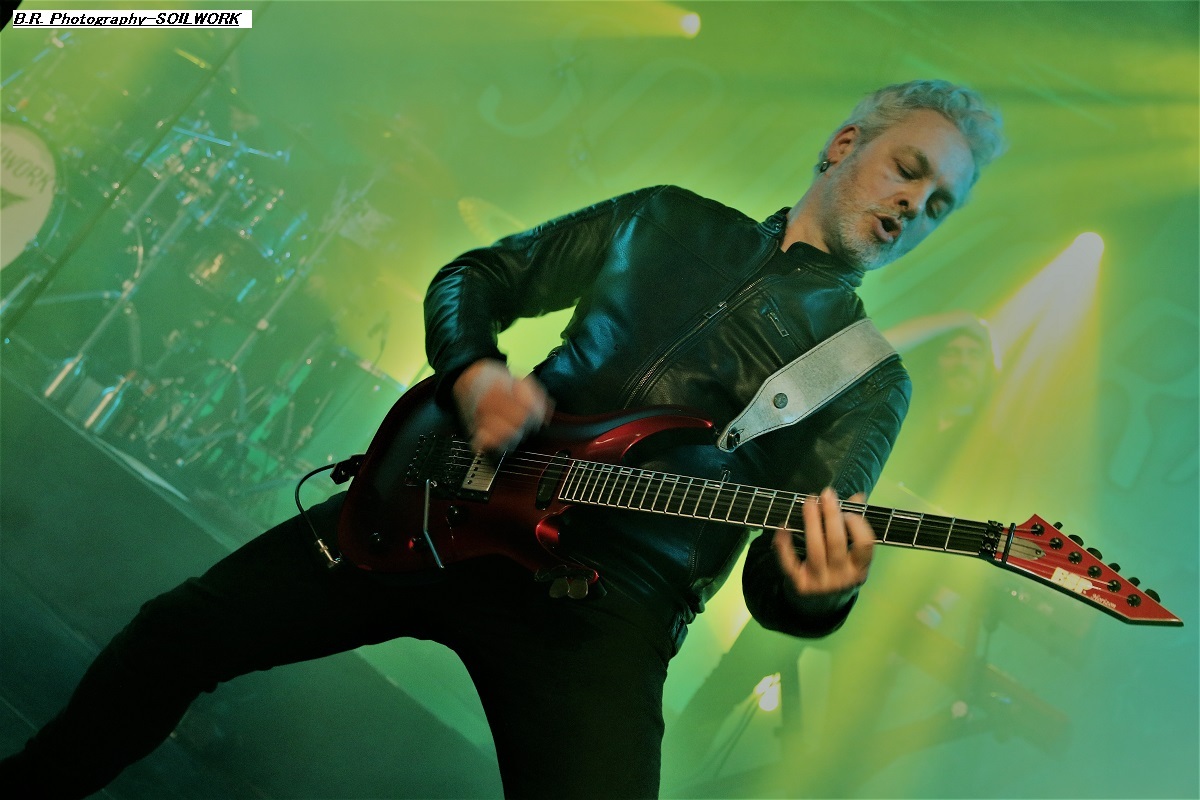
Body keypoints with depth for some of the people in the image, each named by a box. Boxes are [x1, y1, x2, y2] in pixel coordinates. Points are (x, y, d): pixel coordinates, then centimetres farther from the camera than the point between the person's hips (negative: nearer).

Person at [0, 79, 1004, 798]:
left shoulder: (869, 378, 6)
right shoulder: (668, 219, 12)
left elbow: (778, 575, -4)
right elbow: (472, 278, 14)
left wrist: (815, 591, -28)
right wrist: (474, 374, -7)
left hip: (607, 604, -1)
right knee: (180, 631, -2)